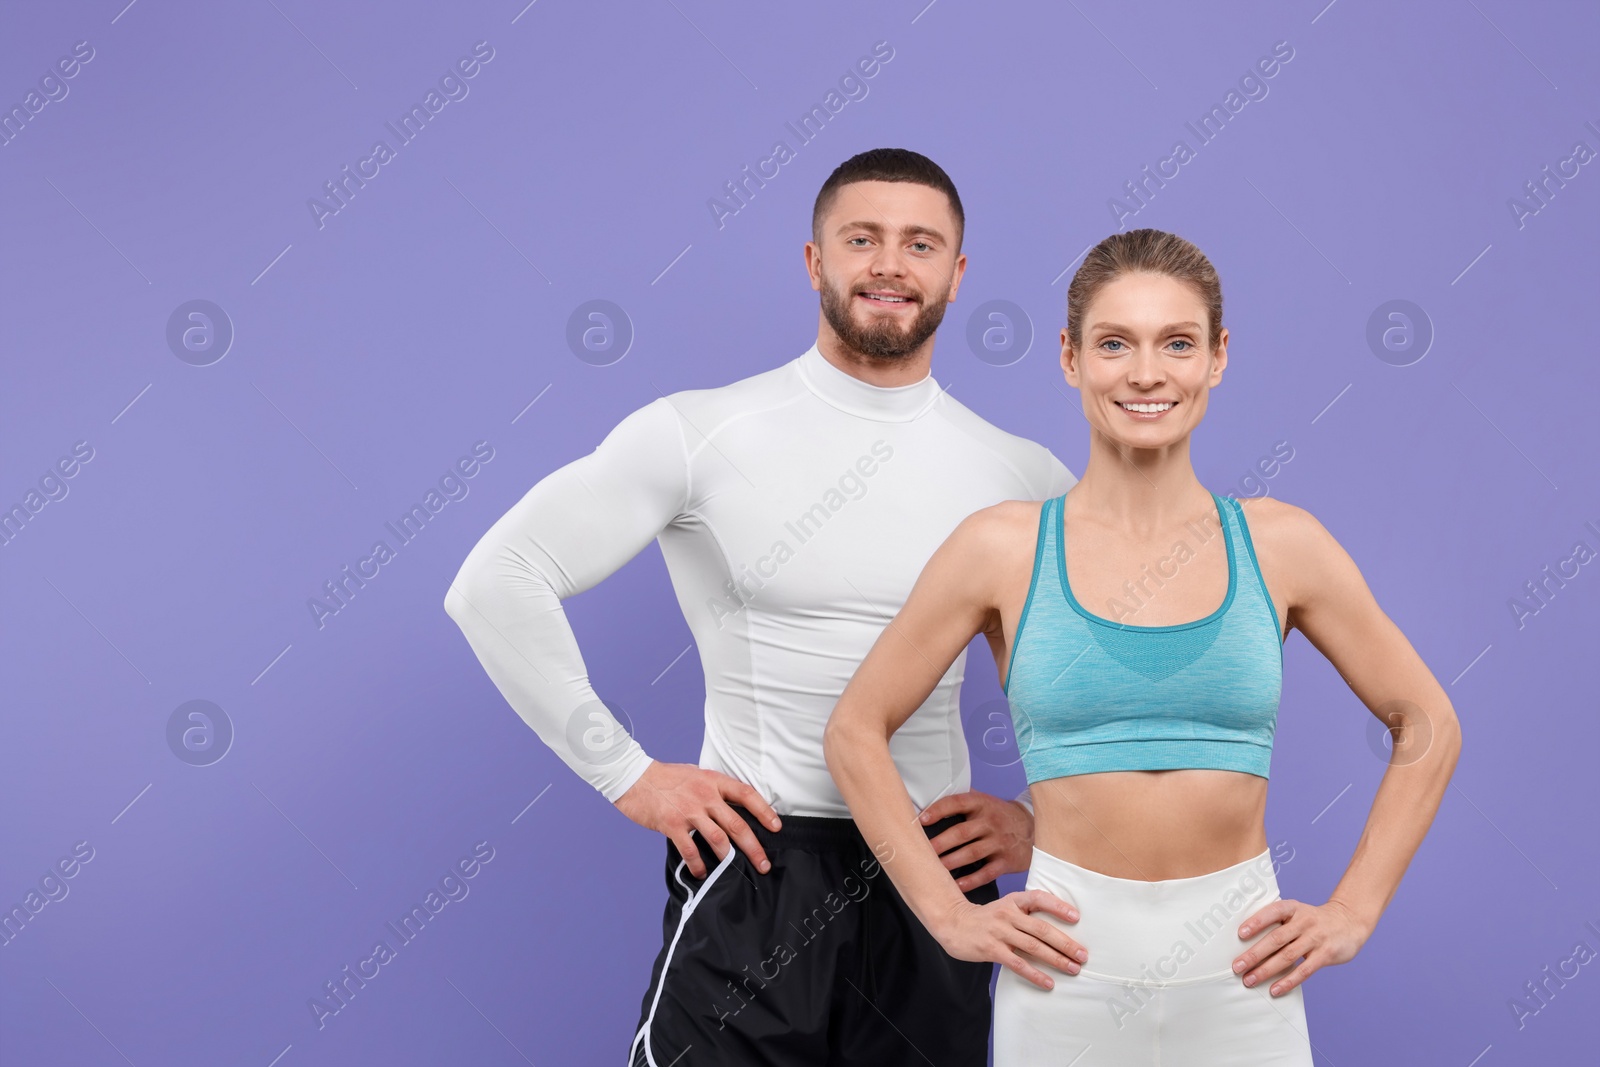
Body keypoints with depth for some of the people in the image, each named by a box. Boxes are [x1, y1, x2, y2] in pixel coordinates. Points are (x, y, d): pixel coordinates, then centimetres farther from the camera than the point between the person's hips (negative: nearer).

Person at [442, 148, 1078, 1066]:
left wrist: (1044, 817, 1)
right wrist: (628, 775, -9)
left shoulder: (1023, 476, 3)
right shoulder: (700, 433, -6)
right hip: (757, 877, -3)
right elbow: (496, 584, -8)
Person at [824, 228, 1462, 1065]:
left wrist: (1353, 912, 5)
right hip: (1068, 966, -1)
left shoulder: (1281, 546, 1)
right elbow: (855, 731, 5)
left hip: (1241, 971, 1)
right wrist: (949, 915, -1)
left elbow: (1427, 727, 11)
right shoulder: (1003, 548, -3)